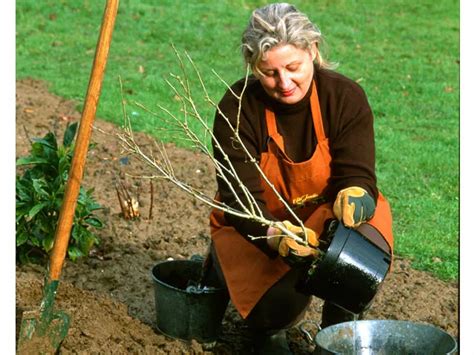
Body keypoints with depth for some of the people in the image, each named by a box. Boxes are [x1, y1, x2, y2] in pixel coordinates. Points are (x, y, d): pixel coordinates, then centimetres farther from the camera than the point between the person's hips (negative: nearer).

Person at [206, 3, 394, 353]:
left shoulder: (347, 97, -14)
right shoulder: (237, 108, -19)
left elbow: (357, 174, -17)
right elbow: (239, 197, -22)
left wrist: (354, 195, -43)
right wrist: (276, 237, -43)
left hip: (324, 218, 2)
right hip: (254, 231, -2)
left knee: (372, 215, -31)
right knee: (283, 296, -31)